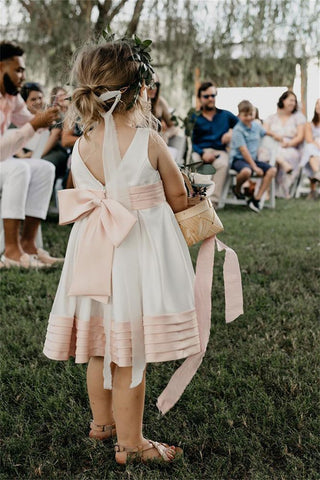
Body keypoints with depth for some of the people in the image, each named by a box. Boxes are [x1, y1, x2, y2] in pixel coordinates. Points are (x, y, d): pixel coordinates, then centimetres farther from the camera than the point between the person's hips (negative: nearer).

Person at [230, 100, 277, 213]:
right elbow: (244, 151, -18)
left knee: (272, 170, -12)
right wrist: (255, 167, -21)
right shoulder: (238, 130, -12)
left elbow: (265, 133, 35)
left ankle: (256, 199, -14)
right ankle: (237, 188, -3)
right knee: (246, 171, -40)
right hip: (239, 159, -7)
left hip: (253, 159, 7)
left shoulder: (256, 125, 9)